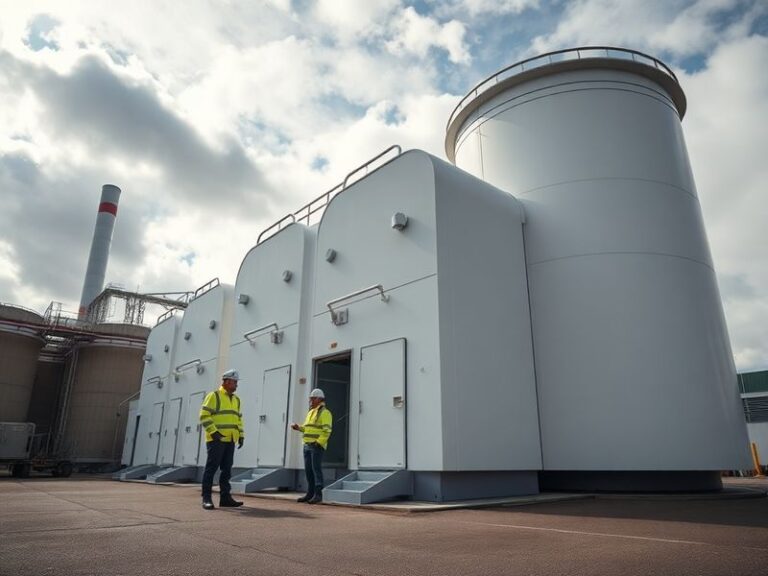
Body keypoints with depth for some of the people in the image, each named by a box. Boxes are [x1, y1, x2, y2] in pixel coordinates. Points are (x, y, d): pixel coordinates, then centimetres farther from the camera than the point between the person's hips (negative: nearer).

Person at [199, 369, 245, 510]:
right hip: (216, 439, -7)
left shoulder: (236, 399, 18)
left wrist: (241, 435, 13)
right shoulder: (214, 396, -4)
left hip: (230, 440, 7)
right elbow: (204, 415, -11)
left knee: (227, 470, 8)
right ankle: (206, 498, 2)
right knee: (211, 468, -4)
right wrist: (213, 432, -18)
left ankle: (225, 497, 12)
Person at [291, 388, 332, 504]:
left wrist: (318, 442, -21)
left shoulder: (324, 412, -6)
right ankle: (310, 493, 16)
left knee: (316, 468, -8)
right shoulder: (310, 412, 21)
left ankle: (318, 494, -3)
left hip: (317, 446, -8)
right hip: (307, 445, 8)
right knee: (308, 469, 9)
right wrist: (298, 428, 9)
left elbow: (327, 430, -14)